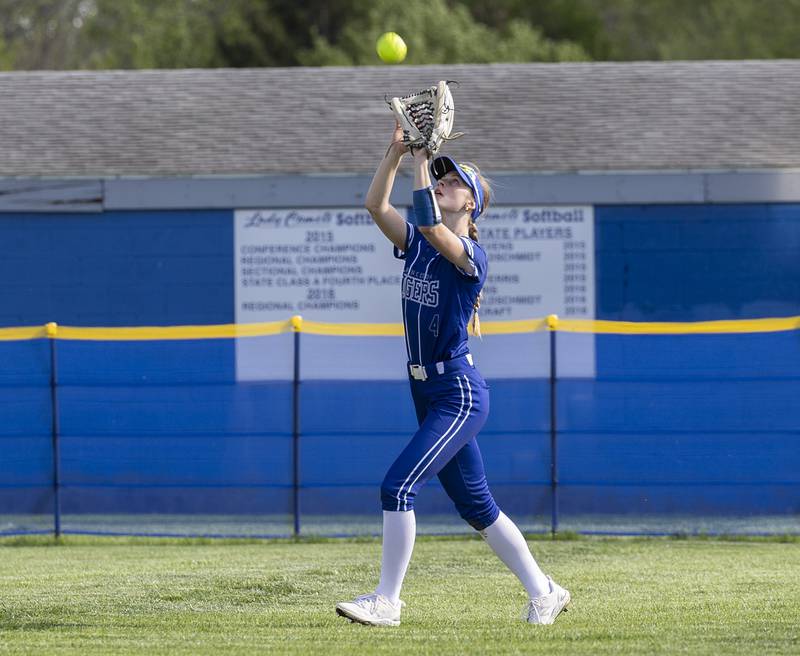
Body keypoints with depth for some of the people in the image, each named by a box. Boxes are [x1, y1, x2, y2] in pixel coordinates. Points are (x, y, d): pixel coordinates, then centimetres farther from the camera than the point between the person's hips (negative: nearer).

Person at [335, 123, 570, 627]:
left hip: (459, 394, -9)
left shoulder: (472, 255, -12)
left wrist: (422, 162, -24)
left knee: (398, 487, -17)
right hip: (428, 392, 9)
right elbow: (376, 204, -2)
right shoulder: (418, 245, 9)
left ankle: (387, 602, -12)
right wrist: (397, 152, -10)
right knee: (476, 505, 13)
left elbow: (431, 224, -30)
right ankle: (544, 593, 21)